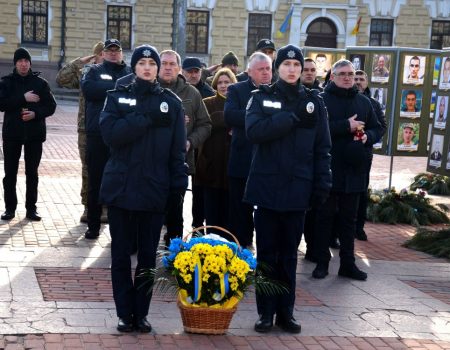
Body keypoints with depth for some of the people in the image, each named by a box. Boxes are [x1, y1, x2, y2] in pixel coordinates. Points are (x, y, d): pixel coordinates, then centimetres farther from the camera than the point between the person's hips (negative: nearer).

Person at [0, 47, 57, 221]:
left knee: (32, 173, 6)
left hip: (34, 134, 0)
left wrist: (35, 113, -15)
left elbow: (51, 106, 2)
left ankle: (31, 208, 13)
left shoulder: (40, 83, 4)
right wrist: (23, 98, -18)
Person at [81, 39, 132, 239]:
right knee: (95, 182, 5)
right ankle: (93, 225, 15)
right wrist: (118, 87, -12)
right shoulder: (94, 70, 10)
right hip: (97, 134, 0)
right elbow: (88, 88, -11)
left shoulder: (131, 72, 12)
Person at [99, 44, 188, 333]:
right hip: (121, 187, 0)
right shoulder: (118, 97, 4)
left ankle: (141, 312, 18)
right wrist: (148, 119, -17)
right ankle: (125, 313, 15)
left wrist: (179, 186, -5)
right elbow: (110, 133, -13)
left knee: (148, 255, 7)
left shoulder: (171, 102, 5)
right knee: (121, 254, 5)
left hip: (155, 190, 0)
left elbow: (178, 149, 3)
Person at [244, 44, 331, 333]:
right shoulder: (262, 97, 3)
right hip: (267, 185, -1)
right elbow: (254, 131, -15)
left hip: (297, 187, 1)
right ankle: (266, 312, 12)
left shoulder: (314, 101, 6)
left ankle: (286, 312, 16)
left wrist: (322, 184, -3)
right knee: (267, 252, 5)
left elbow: (323, 148, 5)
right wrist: (293, 117, -19)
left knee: (289, 253, 9)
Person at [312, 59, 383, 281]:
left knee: (349, 218, 11)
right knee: (325, 216, 4)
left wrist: (367, 136, -7)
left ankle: (348, 263, 18)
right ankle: (322, 262, 13)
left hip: (354, 170, 4)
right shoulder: (322, 99, -4)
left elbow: (378, 129, 15)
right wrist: (346, 126, -20)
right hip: (328, 169, -4)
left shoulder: (364, 102, 12)